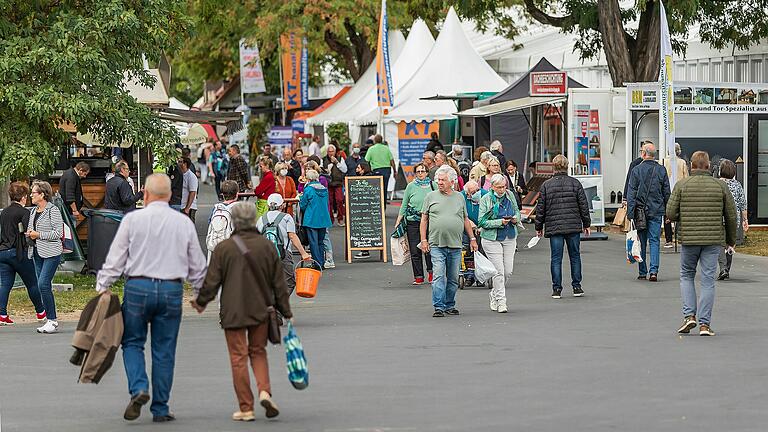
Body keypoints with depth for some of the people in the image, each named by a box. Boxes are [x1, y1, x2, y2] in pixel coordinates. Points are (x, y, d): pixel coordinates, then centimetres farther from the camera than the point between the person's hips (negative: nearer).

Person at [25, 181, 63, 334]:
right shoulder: (33, 211, 15)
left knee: (43, 284, -16)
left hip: (51, 252, -8)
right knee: (43, 286, 7)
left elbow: (58, 232, -14)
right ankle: (50, 320, 12)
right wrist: (29, 233, 4)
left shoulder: (53, 210, -9)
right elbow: (30, 229, 27)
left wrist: (39, 235, -16)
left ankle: (52, 320, -10)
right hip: (36, 252, 8)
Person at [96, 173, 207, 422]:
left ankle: (139, 388, -12)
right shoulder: (184, 223, 5)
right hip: (172, 290, 2)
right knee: (164, 350, 7)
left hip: (138, 287, -2)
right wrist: (201, 294, 22)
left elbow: (115, 258, -2)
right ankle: (160, 409, 10)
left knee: (133, 342, 12)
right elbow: (197, 264, 11)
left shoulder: (132, 220, -3)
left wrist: (103, 287, 5)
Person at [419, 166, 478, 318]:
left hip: (455, 245, 3)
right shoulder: (431, 197, 6)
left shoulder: (459, 197, 12)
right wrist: (423, 240, -1)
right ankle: (439, 307, -11)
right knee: (438, 276, -10)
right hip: (437, 245, -3)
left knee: (453, 279, 7)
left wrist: (472, 238, 14)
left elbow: (465, 220, 18)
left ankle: (450, 306, 17)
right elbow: (424, 219, 6)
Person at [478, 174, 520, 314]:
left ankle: (494, 294, 25)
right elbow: (482, 222, -12)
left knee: (508, 271, 3)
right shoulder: (485, 200, -9)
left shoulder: (510, 195, 5)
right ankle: (501, 301, -4)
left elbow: (517, 211, 19)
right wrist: (500, 222, -21)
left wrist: (515, 218, -4)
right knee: (499, 271, -10)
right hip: (492, 239, -5)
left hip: (509, 238, 5)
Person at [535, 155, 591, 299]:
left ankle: (557, 288, 1)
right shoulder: (575, 183, 0)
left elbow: (540, 208, 2)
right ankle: (577, 287, 14)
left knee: (556, 258, 2)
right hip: (574, 226, 1)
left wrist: (539, 227, 11)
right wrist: (586, 224, 13)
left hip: (554, 227, -1)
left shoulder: (546, 185, -1)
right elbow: (584, 205, 3)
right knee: (575, 256, 11)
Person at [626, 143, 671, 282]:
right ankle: (653, 270, -10)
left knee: (641, 242, 7)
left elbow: (631, 192, -6)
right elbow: (667, 193, 5)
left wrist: (630, 212, -5)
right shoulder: (661, 170, 1)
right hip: (656, 211, 1)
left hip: (640, 211, -1)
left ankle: (642, 272, 11)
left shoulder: (636, 170, -4)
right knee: (654, 241, 2)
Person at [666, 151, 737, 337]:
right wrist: (731, 240, 16)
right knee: (708, 280, 3)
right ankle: (704, 323, 0)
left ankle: (689, 315, 3)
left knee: (686, 276, 17)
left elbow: (671, 213, -6)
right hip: (713, 240, 0)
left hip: (688, 238, 0)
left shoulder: (681, 185, -3)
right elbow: (731, 216, 4)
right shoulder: (721, 186, 1)